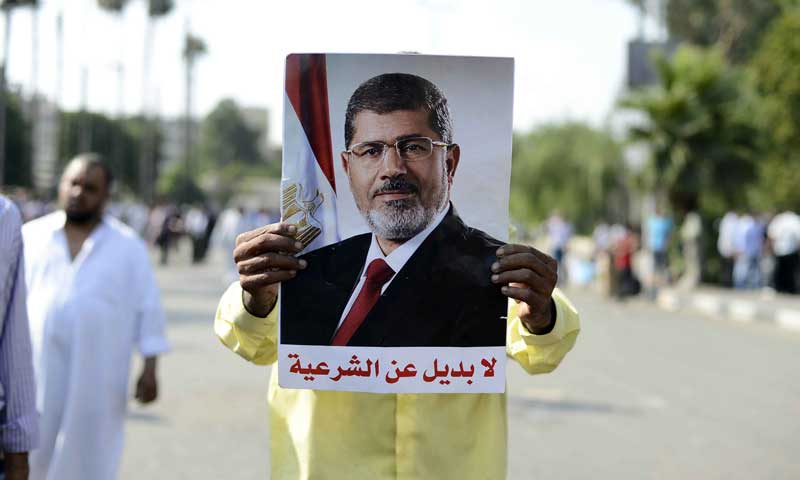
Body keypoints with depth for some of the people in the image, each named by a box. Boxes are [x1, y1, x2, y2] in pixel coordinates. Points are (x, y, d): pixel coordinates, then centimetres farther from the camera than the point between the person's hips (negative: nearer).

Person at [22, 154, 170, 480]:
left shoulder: (129, 247, 6)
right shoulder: (30, 237, 8)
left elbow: (148, 310, 4)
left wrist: (150, 368, -4)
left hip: (96, 378, -1)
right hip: (37, 371, 1)